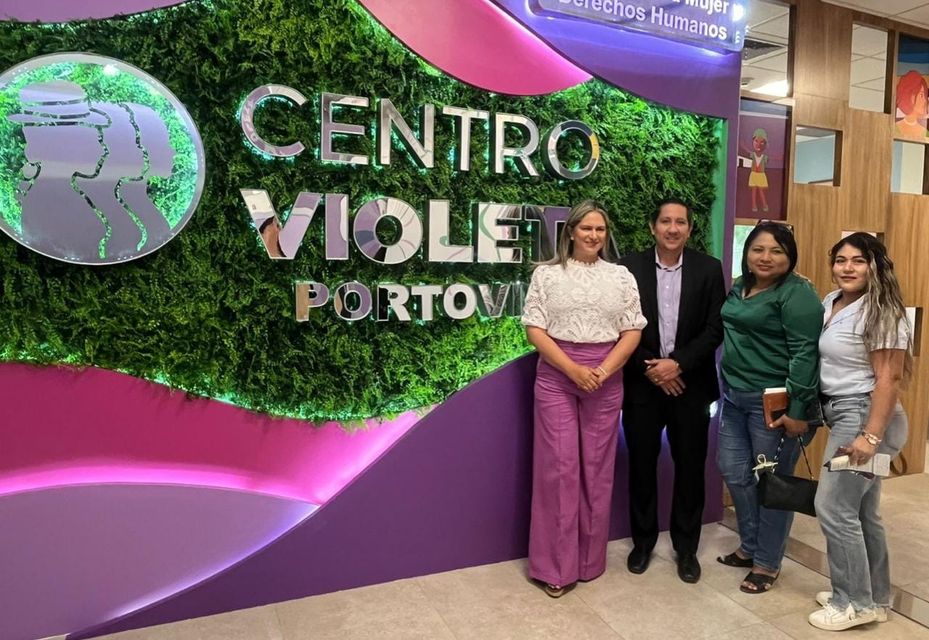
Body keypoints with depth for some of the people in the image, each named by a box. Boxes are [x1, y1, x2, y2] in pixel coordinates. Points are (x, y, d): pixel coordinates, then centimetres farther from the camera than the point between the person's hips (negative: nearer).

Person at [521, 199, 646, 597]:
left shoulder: (621, 276, 8)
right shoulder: (547, 274, 2)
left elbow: (632, 333, 3)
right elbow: (534, 330, -4)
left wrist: (601, 372, -11)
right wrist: (573, 370, -14)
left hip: (607, 380, 2)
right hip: (556, 378, -2)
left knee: (597, 468, 8)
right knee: (558, 467, -1)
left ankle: (590, 560, 24)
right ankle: (554, 565, 11)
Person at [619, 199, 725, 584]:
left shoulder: (708, 269, 1)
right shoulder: (630, 267, -1)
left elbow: (715, 328, -3)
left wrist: (678, 363, -14)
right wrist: (649, 368, -11)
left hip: (690, 384, 1)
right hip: (642, 383, 0)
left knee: (690, 467, 9)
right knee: (642, 464, 9)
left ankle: (686, 547, 26)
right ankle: (643, 539, 27)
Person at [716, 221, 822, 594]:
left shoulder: (797, 294, -13)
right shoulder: (738, 288, 11)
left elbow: (805, 353, -18)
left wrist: (798, 409, -21)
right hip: (734, 396, 8)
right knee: (734, 473, 13)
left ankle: (767, 563, 22)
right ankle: (750, 546, 33)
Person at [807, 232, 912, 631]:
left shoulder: (881, 312, -15)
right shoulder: (830, 303, 9)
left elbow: (888, 378, -19)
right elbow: (824, 360, 15)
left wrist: (870, 436, -23)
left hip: (864, 417, -8)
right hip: (842, 415, 8)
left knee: (833, 508, -5)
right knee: (861, 512, 15)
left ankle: (855, 602, 10)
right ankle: (875, 598, 29)